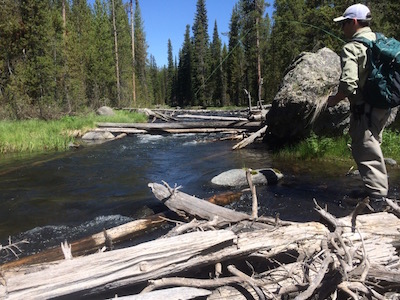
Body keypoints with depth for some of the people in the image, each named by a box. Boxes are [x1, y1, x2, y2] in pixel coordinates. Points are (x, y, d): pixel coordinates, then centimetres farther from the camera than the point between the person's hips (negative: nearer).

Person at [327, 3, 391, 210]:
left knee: (366, 151, -2)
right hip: (383, 106, 9)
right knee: (372, 146, 21)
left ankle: (376, 197, 2)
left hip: (364, 109, -9)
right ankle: (379, 189, 32)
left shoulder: (351, 48, -15)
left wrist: (334, 99, -7)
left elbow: (348, 84, -25)